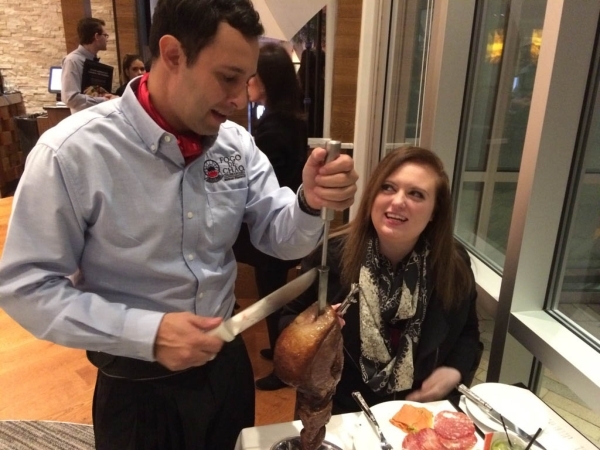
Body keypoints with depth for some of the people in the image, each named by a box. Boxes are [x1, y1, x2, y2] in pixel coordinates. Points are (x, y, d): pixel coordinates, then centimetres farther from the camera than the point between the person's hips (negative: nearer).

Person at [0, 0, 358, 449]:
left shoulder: (236, 143, -6)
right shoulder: (71, 153, -21)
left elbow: (281, 239, -4)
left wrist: (309, 203, -26)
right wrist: (147, 333, -26)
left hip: (227, 363, 5)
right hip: (138, 387, -4)